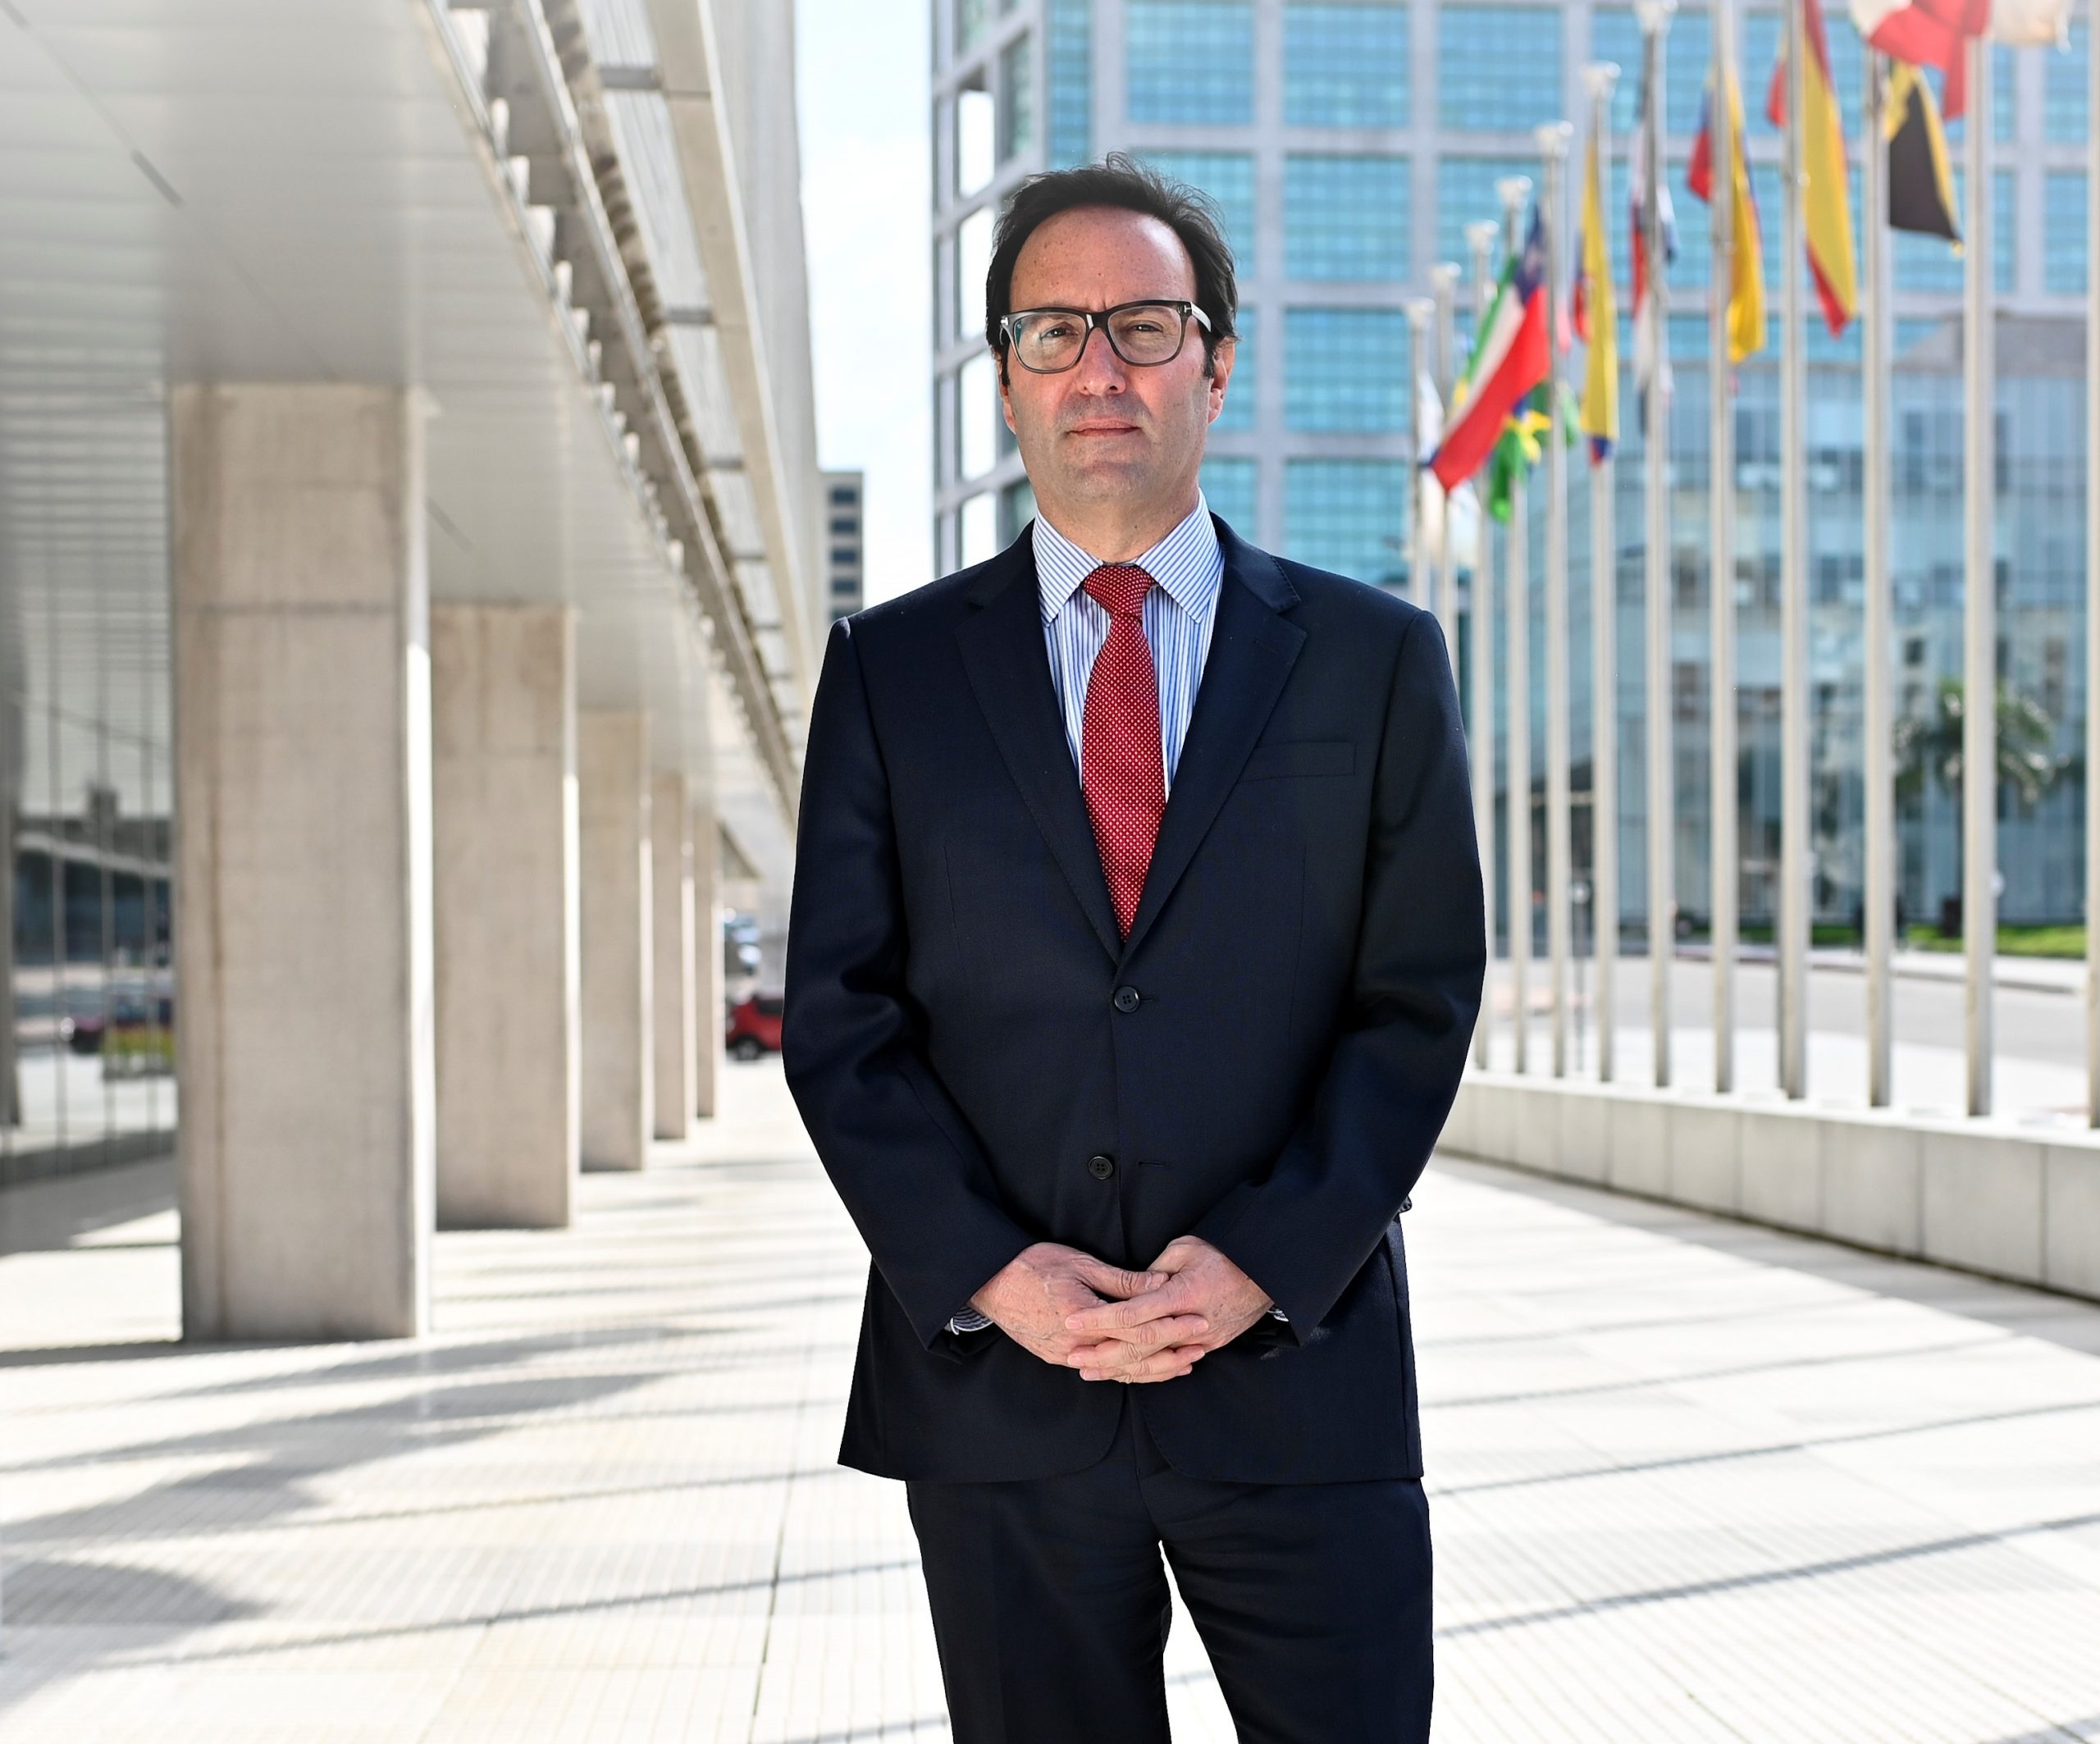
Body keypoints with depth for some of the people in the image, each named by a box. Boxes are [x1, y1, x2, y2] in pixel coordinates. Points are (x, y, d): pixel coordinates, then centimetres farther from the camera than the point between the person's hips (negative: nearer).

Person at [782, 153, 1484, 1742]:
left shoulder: (1375, 659, 5)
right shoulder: (892, 670, 7)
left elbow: (1423, 999, 1)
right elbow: (839, 1015, 3)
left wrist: (1267, 1261, -11)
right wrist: (985, 1271, -10)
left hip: (1301, 1375, 0)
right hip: (995, 1390, 1)